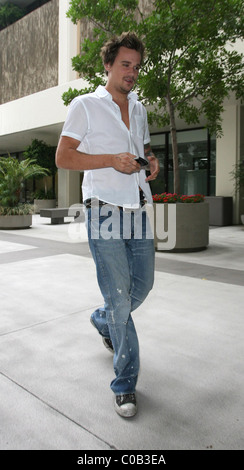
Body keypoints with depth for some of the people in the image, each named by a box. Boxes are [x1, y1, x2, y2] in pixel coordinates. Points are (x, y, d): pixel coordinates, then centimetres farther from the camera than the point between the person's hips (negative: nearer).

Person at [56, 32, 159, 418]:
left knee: (142, 287, 12)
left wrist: (152, 161, 5)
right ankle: (125, 384, 12)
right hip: (105, 212, -6)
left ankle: (103, 321, 44)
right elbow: (62, 157, -5)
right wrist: (112, 160, -16)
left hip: (138, 211, 7)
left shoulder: (139, 109, 19)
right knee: (119, 298, -5)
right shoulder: (85, 105, 1)